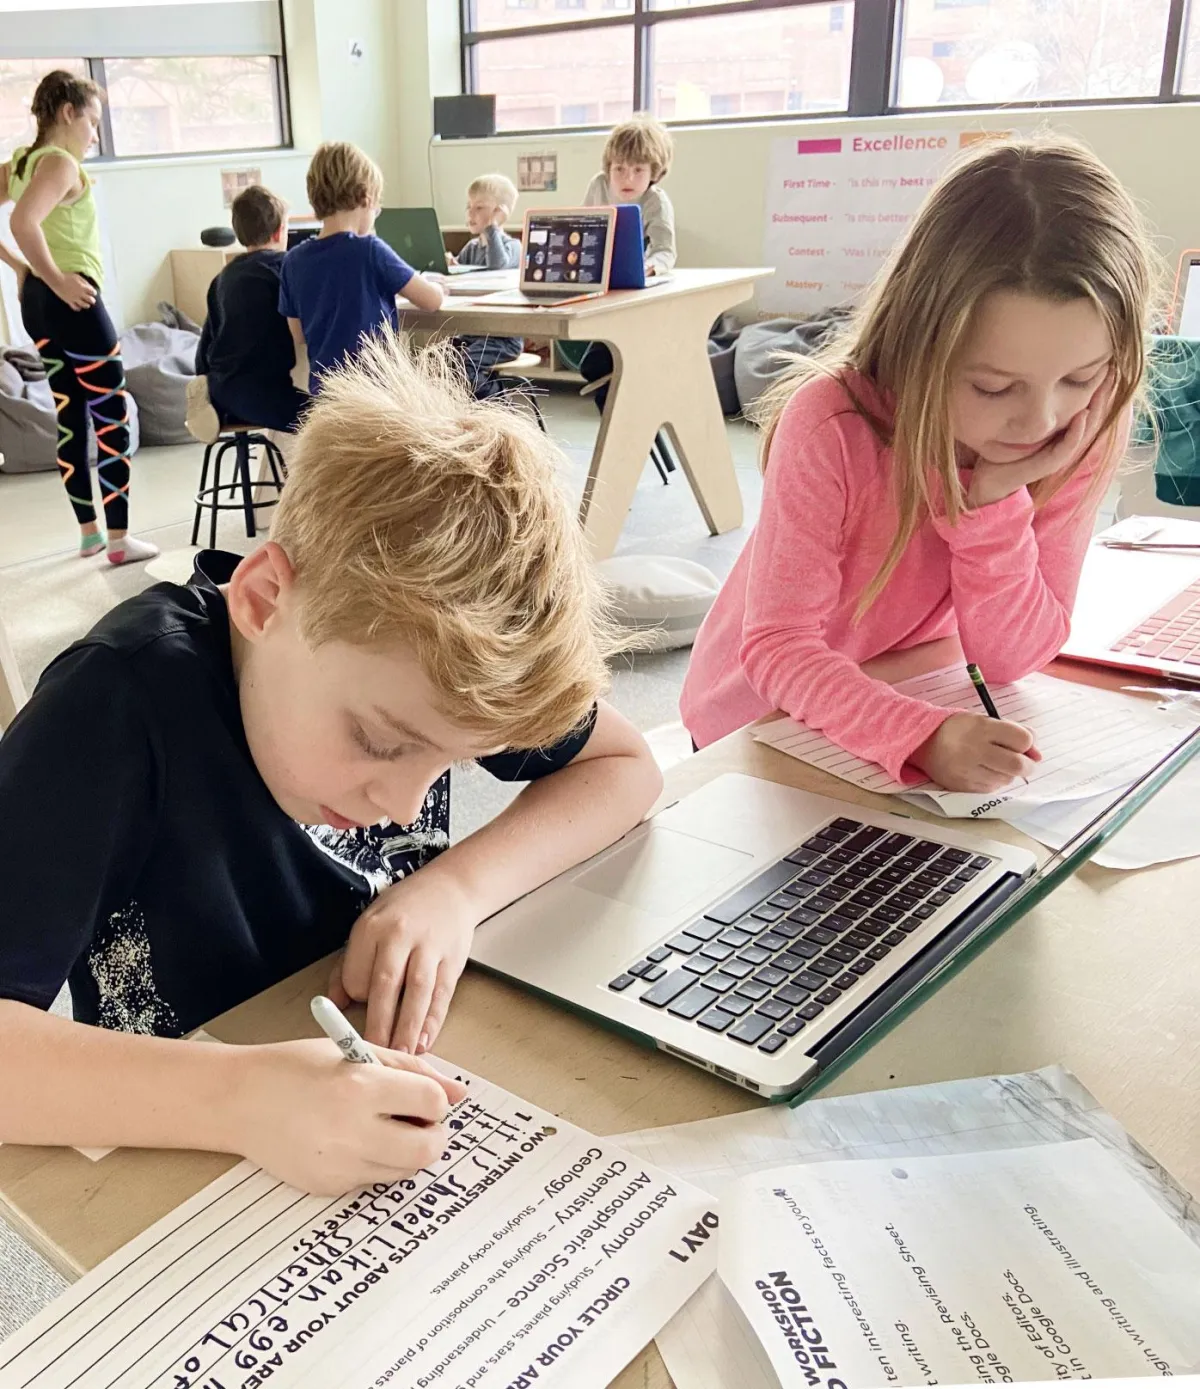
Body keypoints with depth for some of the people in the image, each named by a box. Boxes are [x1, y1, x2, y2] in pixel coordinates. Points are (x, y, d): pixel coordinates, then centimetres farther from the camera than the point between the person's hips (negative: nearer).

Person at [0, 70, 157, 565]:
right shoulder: (61, 163, -14)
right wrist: (58, 279, -21)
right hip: (70, 301, -9)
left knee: (69, 414, 14)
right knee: (113, 416, -3)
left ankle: (89, 530, 21)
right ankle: (119, 539, -2)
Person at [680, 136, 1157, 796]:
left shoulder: (1089, 432, -15)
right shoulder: (832, 426, -27)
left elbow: (1009, 659, -12)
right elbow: (779, 650, -25)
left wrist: (994, 501, -27)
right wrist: (920, 736, -41)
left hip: (914, 699, 3)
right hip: (762, 724, -2)